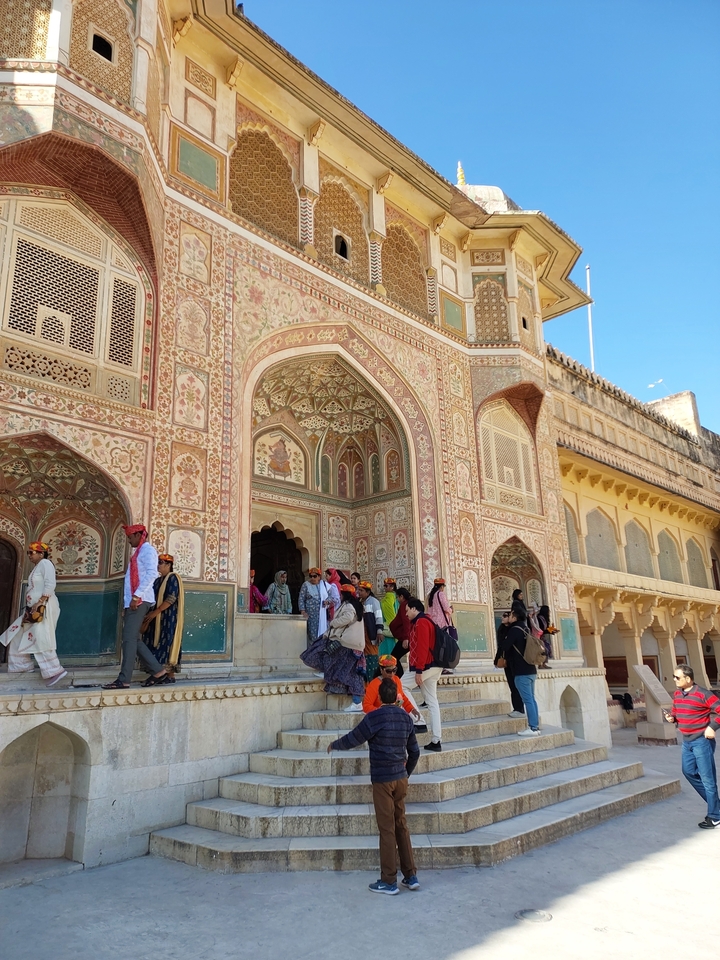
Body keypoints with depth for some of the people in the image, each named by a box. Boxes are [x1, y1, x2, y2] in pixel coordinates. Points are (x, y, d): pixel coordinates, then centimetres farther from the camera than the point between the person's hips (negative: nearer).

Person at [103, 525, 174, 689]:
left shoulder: (147, 549, -7)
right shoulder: (139, 551, 23)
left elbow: (151, 573, -20)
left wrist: (137, 596, -24)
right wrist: (130, 599, 17)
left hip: (139, 601, -10)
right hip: (134, 601, 10)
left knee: (129, 639, -10)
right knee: (134, 639, 8)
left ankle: (123, 680, -7)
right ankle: (158, 671, 11)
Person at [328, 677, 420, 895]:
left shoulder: (373, 717, -14)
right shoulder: (406, 718, 5)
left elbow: (352, 740, -5)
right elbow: (414, 751, 12)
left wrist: (334, 745, 14)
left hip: (383, 780, -6)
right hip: (401, 779, 6)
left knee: (387, 829, 1)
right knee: (401, 826, 15)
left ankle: (389, 881, 10)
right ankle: (410, 876, 19)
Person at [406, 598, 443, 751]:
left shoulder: (421, 622, -12)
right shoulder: (422, 621, 20)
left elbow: (422, 647, -21)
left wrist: (419, 670, -23)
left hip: (426, 666, -10)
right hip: (432, 666, 10)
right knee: (432, 702, 6)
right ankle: (436, 741, 6)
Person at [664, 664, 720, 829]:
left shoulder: (703, 694, -19)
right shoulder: (677, 694, 6)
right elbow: (675, 711, 18)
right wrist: (671, 717, -3)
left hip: (702, 741, -8)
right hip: (687, 741, 9)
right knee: (689, 771, 16)